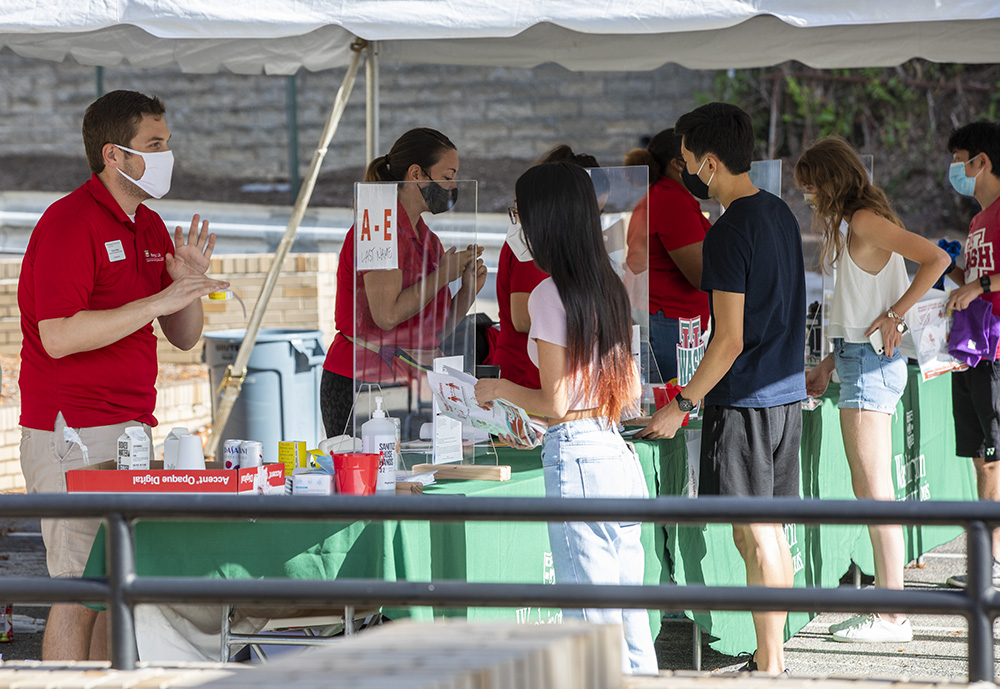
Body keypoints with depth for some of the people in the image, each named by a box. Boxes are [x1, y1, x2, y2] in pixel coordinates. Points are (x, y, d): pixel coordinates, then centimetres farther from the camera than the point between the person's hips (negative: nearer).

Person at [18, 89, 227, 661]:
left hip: (131, 430, 9)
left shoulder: (151, 229, 15)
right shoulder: (69, 222, -12)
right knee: (81, 590, -10)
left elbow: (184, 337, 18)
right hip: (72, 433, -9)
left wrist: (191, 283, -3)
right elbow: (58, 336, -23)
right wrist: (160, 299, -22)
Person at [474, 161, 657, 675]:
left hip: (576, 455, -8)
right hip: (620, 454, 8)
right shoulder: (609, 287, 12)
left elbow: (554, 403, -14)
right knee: (632, 620, 12)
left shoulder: (550, 295, -11)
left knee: (595, 625, -4)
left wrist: (499, 389, 4)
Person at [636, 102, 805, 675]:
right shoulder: (781, 214, 11)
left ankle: (768, 665, -1)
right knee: (771, 530, 13)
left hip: (744, 401, -9)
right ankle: (773, 657, 19)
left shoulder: (729, 234, -17)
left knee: (754, 535, -4)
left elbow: (730, 339, -19)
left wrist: (683, 405, -12)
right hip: (787, 392, 9)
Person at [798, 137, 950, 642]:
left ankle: (892, 617, -8)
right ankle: (888, 609, 11)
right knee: (870, 490, 9)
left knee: (874, 490, -9)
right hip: (861, 361, 10)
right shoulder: (853, 227, 18)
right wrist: (828, 365, 22)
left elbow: (936, 259, -23)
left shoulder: (865, 221, -12)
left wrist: (894, 316, -18)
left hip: (870, 363, -10)